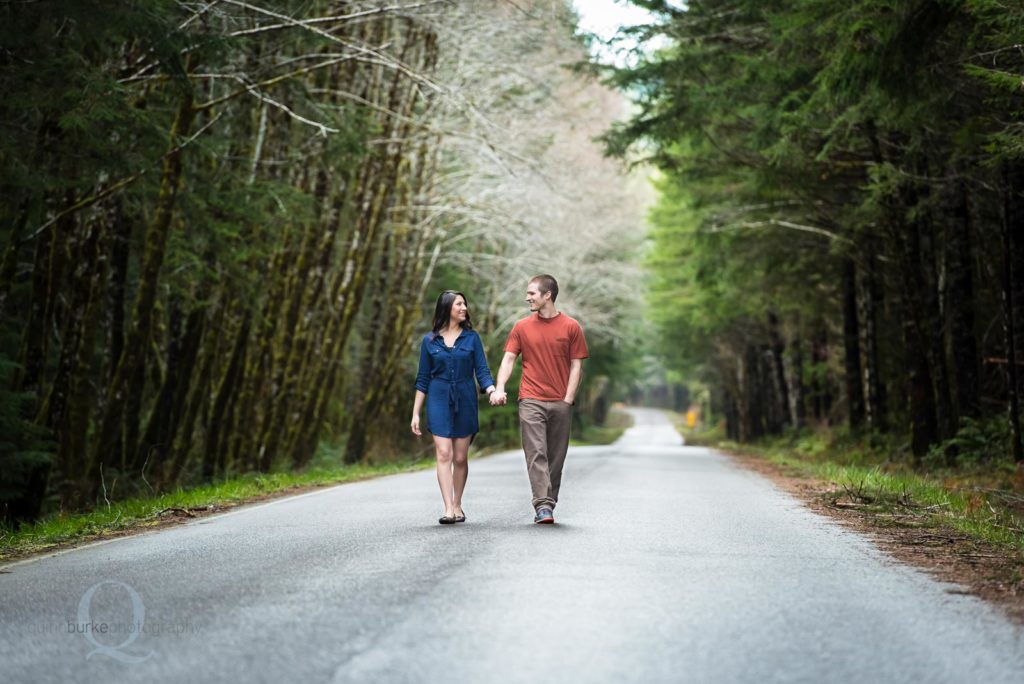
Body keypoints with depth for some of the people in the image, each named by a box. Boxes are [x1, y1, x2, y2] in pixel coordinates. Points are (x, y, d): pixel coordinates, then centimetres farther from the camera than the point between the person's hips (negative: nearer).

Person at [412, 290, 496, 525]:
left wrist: (493, 391, -20)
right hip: (439, 400, -1)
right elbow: (422, 379, 8)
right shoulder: (429, 341, 5)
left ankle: (457, 506, 19)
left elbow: (482, 371, 1)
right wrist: (415, 413, 4)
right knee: (444, 454, -11)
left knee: (460, 458, 5)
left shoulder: (472, 338, 5)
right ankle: (448, 509, -15)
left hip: (465, 401, 1)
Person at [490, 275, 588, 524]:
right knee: (536, 453, -11)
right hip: (531, 401, 0)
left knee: (556, 457, 5)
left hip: (561, 403, 0)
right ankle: (543, 506, -17)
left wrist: (568, 399, -5)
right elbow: (508, 359, 4)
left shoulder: (571, 327, 4)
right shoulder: (522, 327, 8)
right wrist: (499, 388, -12)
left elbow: (576, 365, 3)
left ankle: (548, 505, 14)